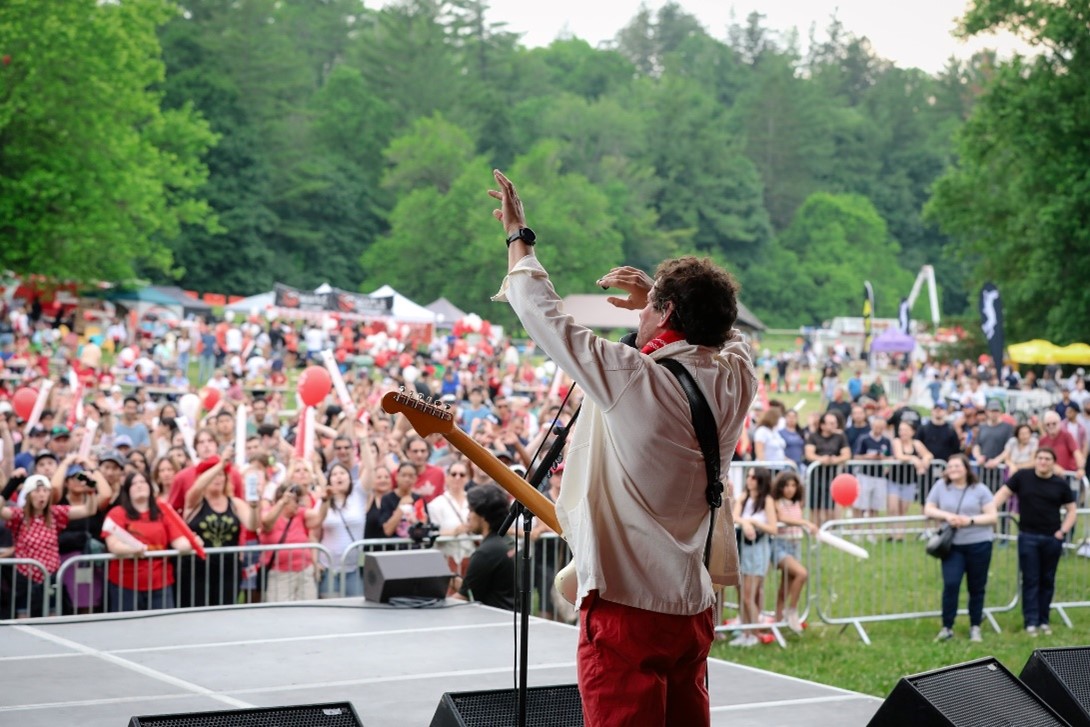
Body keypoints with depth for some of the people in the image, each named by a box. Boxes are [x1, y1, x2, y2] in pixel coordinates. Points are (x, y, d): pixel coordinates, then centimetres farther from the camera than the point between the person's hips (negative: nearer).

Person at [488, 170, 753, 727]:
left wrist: (518, 237, 7)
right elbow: (725, 333, 28)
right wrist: (656, 295, 27)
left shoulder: (633, 378, -15)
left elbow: (543, 315, -7)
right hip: (694, 603, 7)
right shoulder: (733, 381, 2)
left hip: (625, 603, -7)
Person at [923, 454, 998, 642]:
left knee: (976, 587, 7)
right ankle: (947, 627, -4)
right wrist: (946, 515, -11)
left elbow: (992, 517, -2)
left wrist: (970, 520, -17)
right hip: (952, 545, 1)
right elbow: (928, 509, 8)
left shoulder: (980, 490, 1)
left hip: (979, 544, 0)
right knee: (950, 584, -11)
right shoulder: (941, 486, 6)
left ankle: (975, 627, 20)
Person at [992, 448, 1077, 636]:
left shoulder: (1061, 484, 2)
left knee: (1047, 580, 10)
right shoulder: (1022, 476, -1)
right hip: (1028, 536, -2)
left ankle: (1043, 620, 19)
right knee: (1030, 580, 0)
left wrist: (1063, 531, -4)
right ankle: (1031, 622, 2)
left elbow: (1071, 510, 8)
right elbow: (1004, 493, 0)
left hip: (1052, 538, 2)